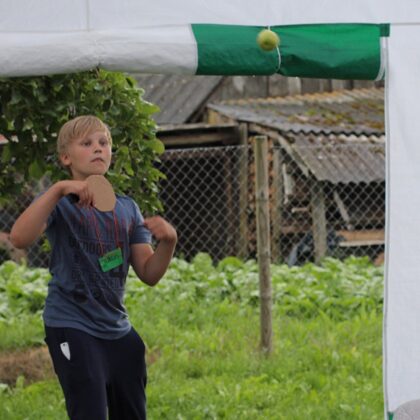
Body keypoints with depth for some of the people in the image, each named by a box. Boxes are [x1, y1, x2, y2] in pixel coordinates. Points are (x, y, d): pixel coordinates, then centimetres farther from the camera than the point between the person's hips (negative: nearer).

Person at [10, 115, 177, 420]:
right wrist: (60, 188, -33)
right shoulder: (60, 203, -5)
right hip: (73, 329, -6)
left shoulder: (127, 208, 11)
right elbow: (20, 238, -25)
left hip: (118, 331, 6)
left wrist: (168, 242, -12)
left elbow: (149, 274, 9)